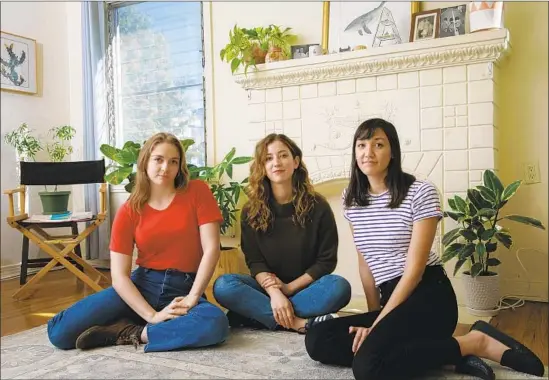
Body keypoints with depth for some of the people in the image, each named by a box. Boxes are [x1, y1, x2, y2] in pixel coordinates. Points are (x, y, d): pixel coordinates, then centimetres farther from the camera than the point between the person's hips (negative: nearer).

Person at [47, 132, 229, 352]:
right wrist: (152, 315, -19)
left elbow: (211, 248, -9)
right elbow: (119, 275, -7)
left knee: (216, 324, -36)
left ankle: (130, 333, -15)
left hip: (183, 289, -1)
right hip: (141, 286, 1)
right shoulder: (128, 212, -1)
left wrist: (191, 299, -17)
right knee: (61, 331, -14)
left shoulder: (197, 192, -4)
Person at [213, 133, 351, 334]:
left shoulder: (318, 206, -4)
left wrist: (289, 288, -15)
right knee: (223, 286, -27)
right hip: (268, 288, 1)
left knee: (339, 287, -32)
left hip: (305, 287, 0)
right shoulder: (251, 211, -1)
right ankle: (301, 323, -31)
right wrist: (274, 293, -26)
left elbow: (326, 260, -6)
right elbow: (255, 261, -7)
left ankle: (256, 313, -27)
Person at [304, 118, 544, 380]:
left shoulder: (420, 193, -8)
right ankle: (442, 353, -12)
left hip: (429, 296, -6)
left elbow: (415, 269, -12)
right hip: (392, 300, 7)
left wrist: (377, 324, -15)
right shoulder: (351, 199, 9)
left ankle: (475, 343, -9)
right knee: (317, 341, -16)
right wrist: (374, 317, 7)